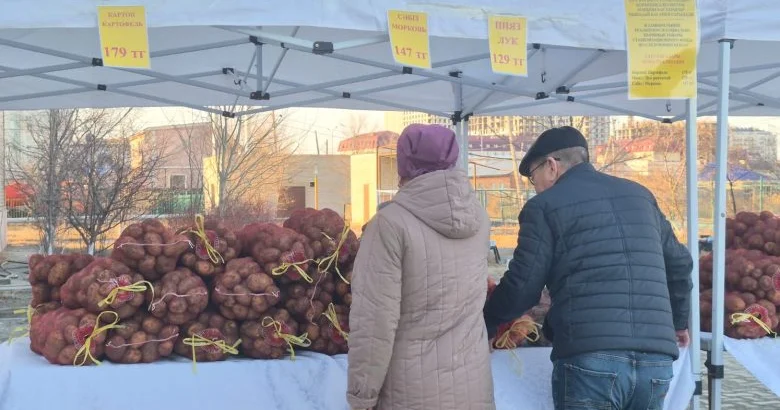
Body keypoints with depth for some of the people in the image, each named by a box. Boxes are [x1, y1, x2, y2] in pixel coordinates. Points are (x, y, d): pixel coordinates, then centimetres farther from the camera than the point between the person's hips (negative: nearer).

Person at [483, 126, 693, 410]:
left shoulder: (544, 206, 2)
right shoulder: (639, 194, 20)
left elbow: (522, 286, 0)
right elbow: (679, 264, 26)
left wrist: (482, 328, 16)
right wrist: (678, 321, 40)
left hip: (589, 360, -5)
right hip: (656, 359, 5)